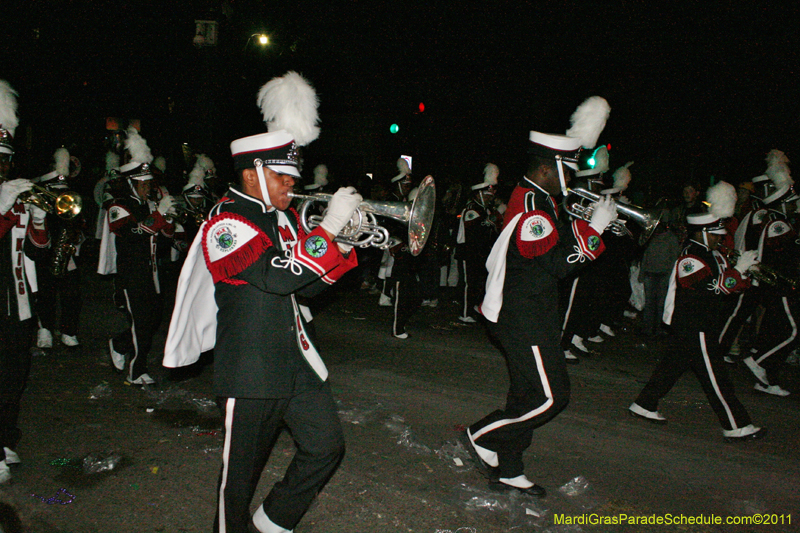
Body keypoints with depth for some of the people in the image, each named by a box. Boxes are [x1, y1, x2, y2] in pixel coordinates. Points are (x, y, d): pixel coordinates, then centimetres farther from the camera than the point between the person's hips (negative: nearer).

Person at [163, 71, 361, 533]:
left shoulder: (285, 217, 11)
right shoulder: (226, 224, -14)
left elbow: (311, 282, 12)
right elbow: (278, 274, -29)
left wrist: (345, 243, -3)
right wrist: (329, 227, -26)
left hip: (297, 360, 8)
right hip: (252, 370, -8)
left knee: (327, 446, 11)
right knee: (242, 468, 8)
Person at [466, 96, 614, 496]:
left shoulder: (535, 197, 12)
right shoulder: (531, 208, -20)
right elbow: (559, 263, -25)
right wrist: (595, 227, -16)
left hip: (525, 315, 11)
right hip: (523, 320, -11)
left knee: (528, 393, 15)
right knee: (550, 395, -4)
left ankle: (506, 470, 26)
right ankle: (483, 435, 12)